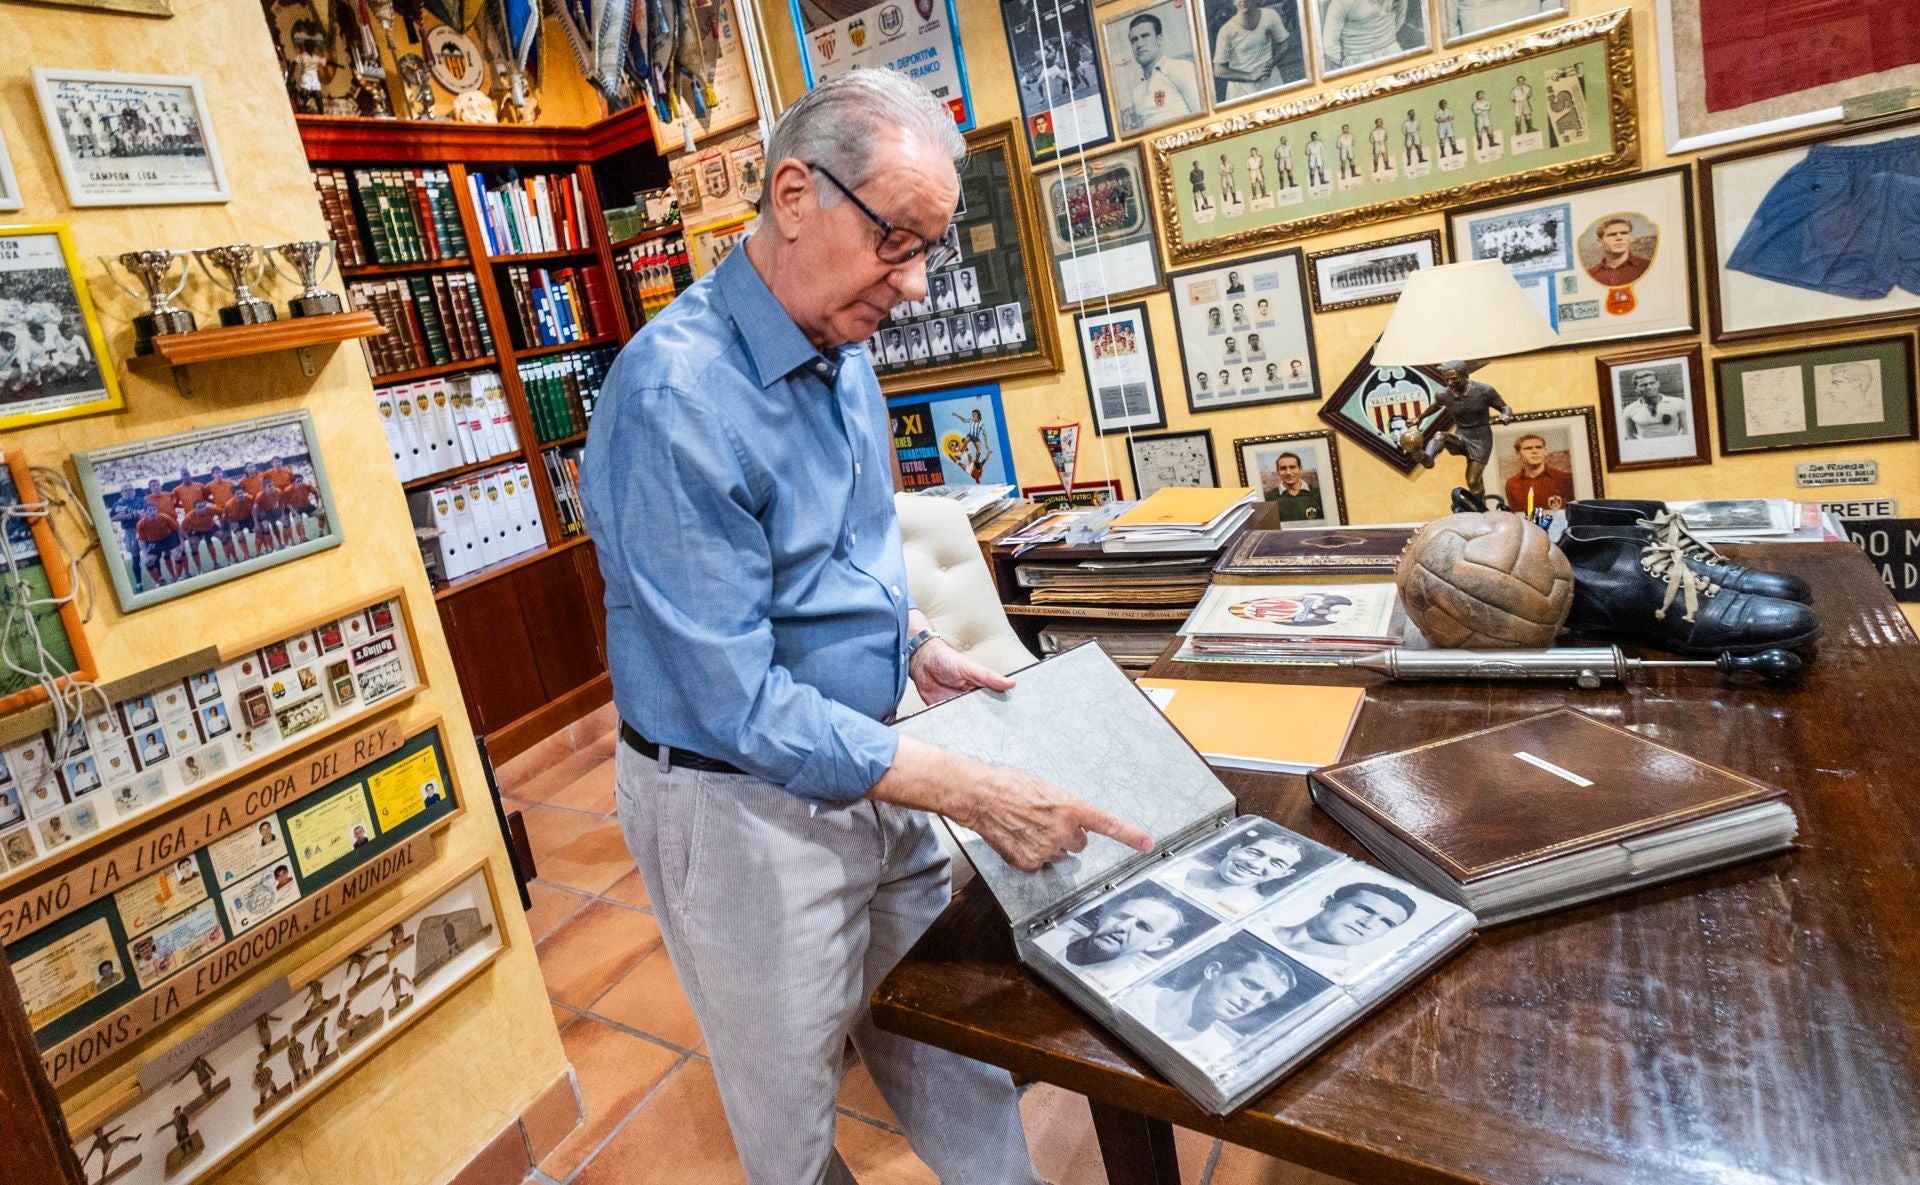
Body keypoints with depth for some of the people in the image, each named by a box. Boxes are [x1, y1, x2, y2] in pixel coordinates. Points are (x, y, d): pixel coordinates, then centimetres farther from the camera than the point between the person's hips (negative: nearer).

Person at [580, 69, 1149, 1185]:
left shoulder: (845, 353, 2)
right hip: (744, 803, -7)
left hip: (868, 762, 8)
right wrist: (974, 790, -28)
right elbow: (737, 706, -28)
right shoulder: (678, 398, -26)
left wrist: (921, 645, 2)